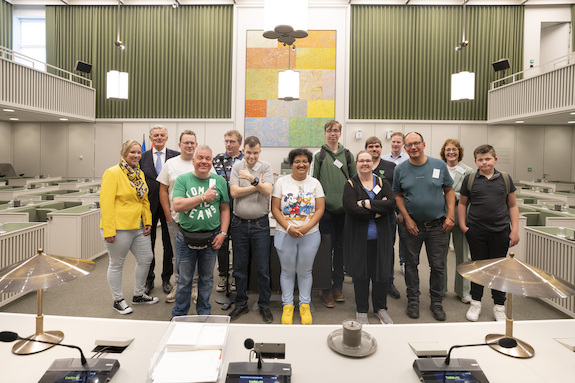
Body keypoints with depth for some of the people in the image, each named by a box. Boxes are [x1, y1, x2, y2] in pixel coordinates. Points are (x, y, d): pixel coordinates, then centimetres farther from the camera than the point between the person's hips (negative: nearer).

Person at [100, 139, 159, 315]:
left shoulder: (140, 174, 11)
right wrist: (109, 230, -20)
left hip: (138, 227, 8)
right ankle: (118, 300, 25)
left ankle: (138, 295, 33)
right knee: (117, 264, 8)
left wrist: (148, 222, 10)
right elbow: (106, 203, -17)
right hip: (119, 228, -8)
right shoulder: (113, 173, -12)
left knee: (146, 258, 15)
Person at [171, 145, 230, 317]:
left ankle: (204, 313, 33)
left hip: (211, 238, 2)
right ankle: (179, 315, 30)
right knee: (184, 280, 11)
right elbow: (177, 205, -16)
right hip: (186, 237, -1)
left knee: (207, 278, 15)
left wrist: (222, 233, -2)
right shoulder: (182, 179, -3)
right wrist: (204, 197, -20)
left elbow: (225, 209, 6)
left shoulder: (219, 181, 3)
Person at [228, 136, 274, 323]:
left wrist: (253, 179, -25)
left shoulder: (266, 167, 0)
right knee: (239, 267, 11)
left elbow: (267, 191, -13)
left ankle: (264, 305, 22)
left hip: (260, 223, -1)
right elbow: (234, 192, -9)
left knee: (263, 268, 5)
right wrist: (257, 185, -11)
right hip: (239, 223, 1)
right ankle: (241, 304, 28)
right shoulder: (237, 166, 2)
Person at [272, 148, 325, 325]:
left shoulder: (315, 183, 4)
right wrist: (288, 227, -15)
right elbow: (275, 209, -3)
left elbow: (320, 209, -1)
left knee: (305, 271, 11)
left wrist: (306, 227, -14)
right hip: (285, 234, 0)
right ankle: (287, 305, 25)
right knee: (287, 271, 10)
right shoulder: (281, 182, 0)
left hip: (310, 235, 1)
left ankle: (305, 305, 26)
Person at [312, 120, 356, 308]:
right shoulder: (319, 156, 4)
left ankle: (338, 286, 22)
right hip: (326, 208, -2)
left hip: (344, 208, 2)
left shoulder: (348, 155, 9)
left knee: (341, 247, 9)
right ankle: (327, 289, 13)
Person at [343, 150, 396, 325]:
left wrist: (368, 203, -16)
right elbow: (350, 208, -16)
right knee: (360, 274, 6)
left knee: (382, 273, 7)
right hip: (358, 237, -2)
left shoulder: (383, 183, 8)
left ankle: (380, 308, 29)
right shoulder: (350, 185, 1)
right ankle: (361, 310, 24)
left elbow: (391, 205, -8)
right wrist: (378, 209, -13)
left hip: (380, 237, 2)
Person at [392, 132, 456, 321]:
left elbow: (449, 191, 5)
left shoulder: (439, 165, 0)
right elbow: (398, 195, 4)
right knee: (411, 264, 9)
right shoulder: (400, 169, 0)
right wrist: (407, 218, -5)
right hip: (412, 225, 0)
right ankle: (413, 301, 24)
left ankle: (437, 302, 25)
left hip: (438, 226, 0)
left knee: (438, 266, 7)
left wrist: (450, 215, -4)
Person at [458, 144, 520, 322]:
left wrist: (515, 229, 2)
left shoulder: (505, 179, 4)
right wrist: (462, 224, 0)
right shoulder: (470, 179, 1)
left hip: (500, 231, 1)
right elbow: (462, 203, 9)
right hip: (476, 232, -1)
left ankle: (499, 306, 24)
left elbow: (512, 205, 9)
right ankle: (476, 302, 24)